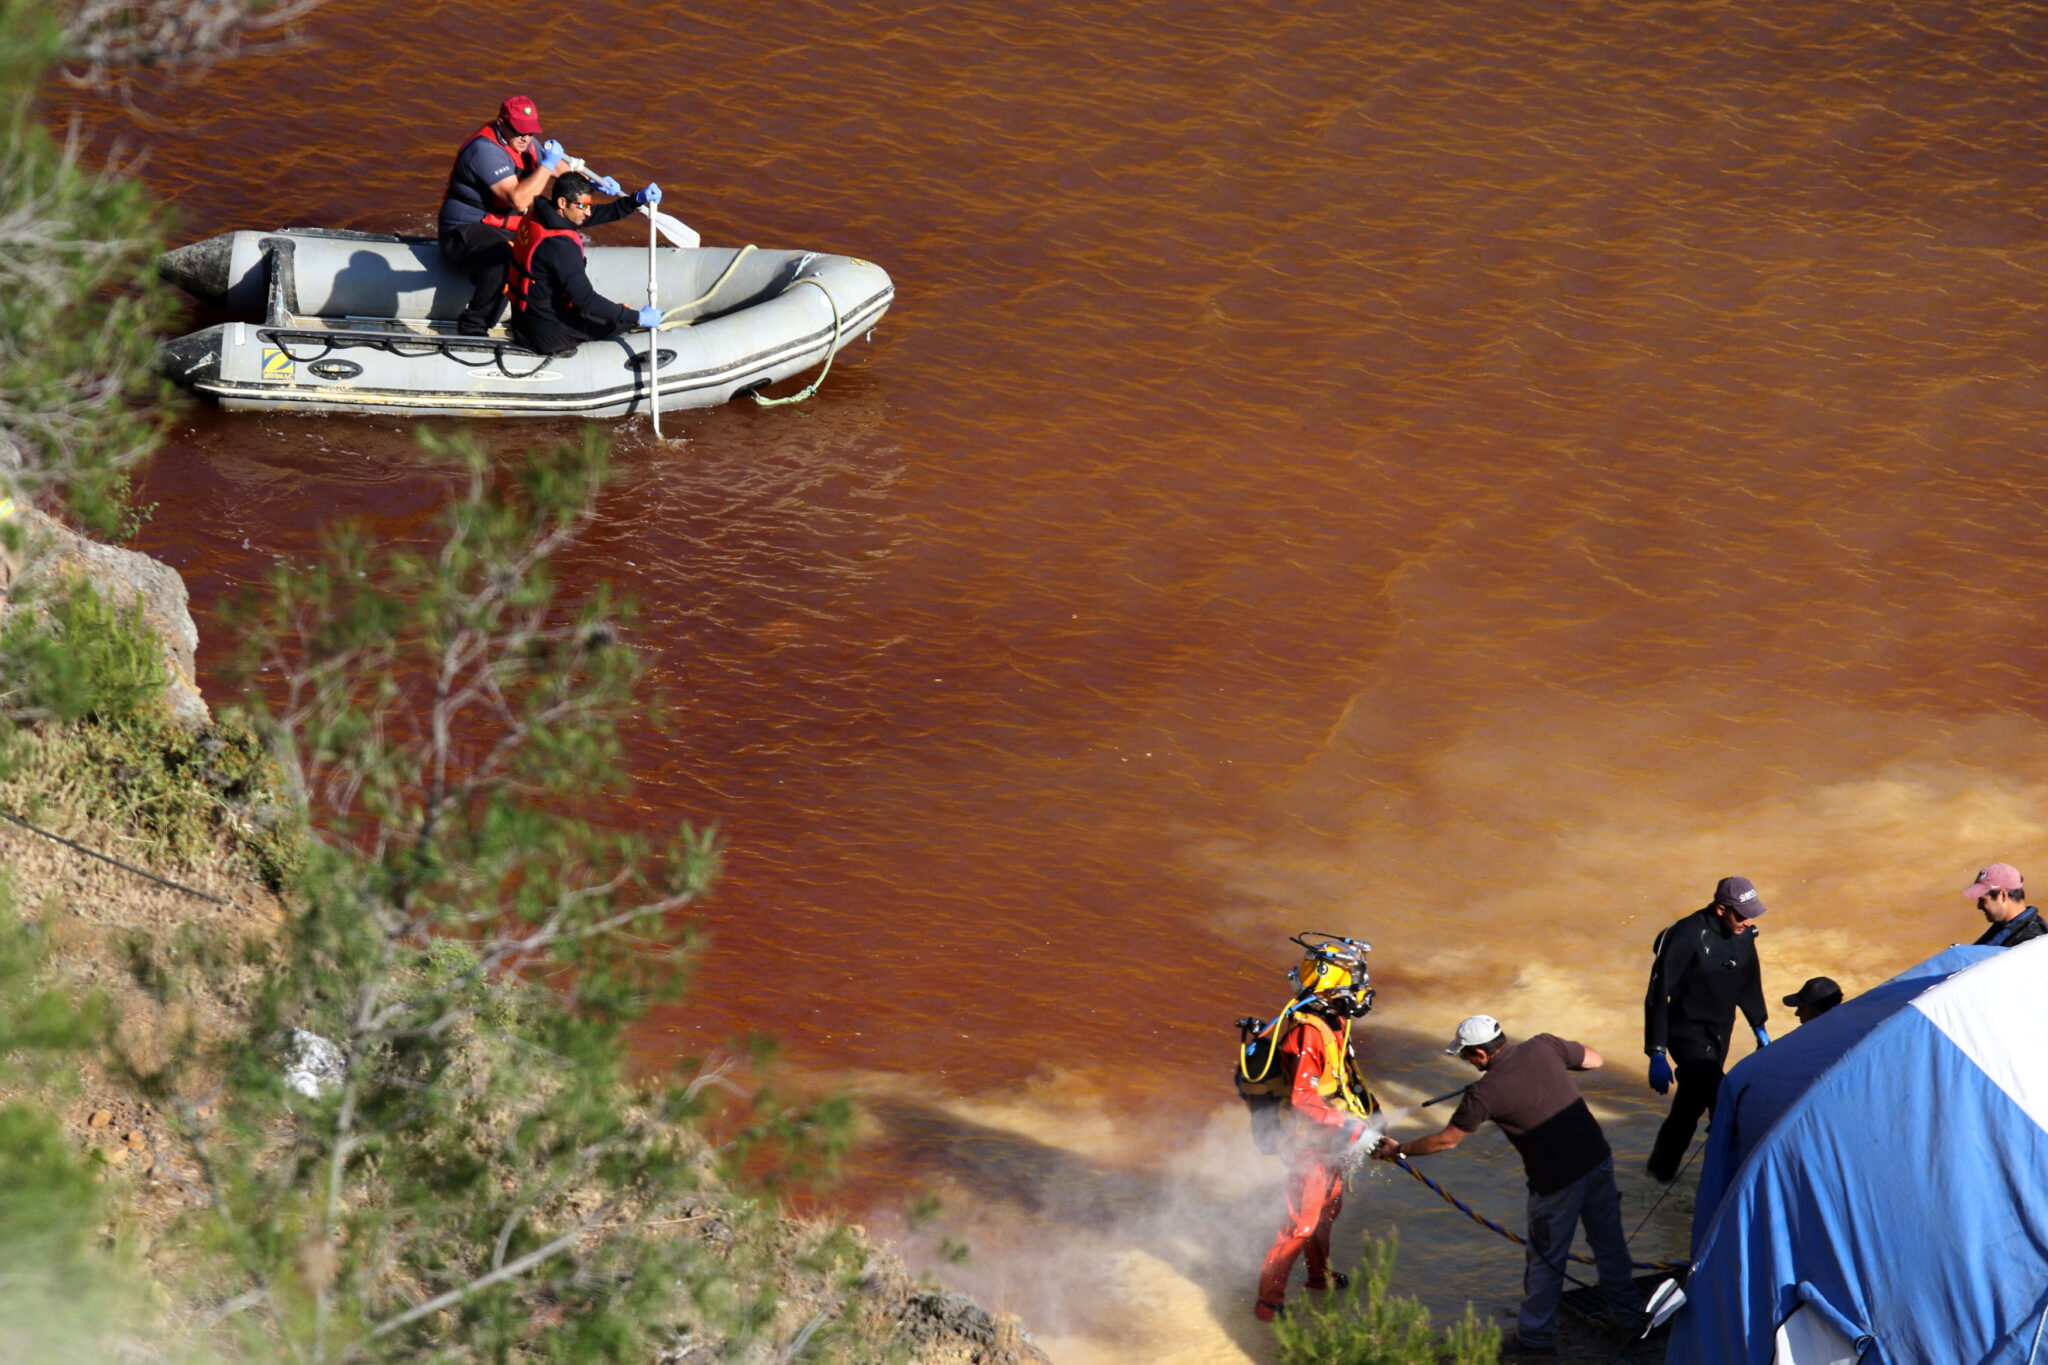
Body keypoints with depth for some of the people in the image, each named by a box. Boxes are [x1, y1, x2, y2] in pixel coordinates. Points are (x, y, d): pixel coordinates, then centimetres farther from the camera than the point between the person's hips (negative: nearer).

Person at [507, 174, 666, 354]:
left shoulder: (539, 214, -1)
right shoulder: (558, 244, -28)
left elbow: (601, 213, 7)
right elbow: (585, 300, -28)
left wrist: (638, 199, -6)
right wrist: (638, 317, -25)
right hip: (548, 336, -9)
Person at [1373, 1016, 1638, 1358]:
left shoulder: (1485, 1092, -14)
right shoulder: (1544, 1046, -2)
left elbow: (1447, 1140, -3)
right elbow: (1594, 1060, 13)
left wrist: (1398, 1150, 11)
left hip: (1558, 1178, -5)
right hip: (1598, 1157, 5)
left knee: (1545, 1261, 11)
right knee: (1609, 1243, 22)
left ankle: (1536, 1338, 24)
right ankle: (1629, 1314, 35)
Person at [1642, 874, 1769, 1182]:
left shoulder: (1743, 934, -5)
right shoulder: (1686, 937, -28)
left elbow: (1748, 982, 14)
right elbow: (1657, 995, -25)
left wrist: (1760, 1027, 23)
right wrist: (1657, 1054, -26)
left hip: (1720, 1031, 7)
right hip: (1688, 1031, -7)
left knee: (1693, 1100, 22)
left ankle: (1663, 1163, 43)